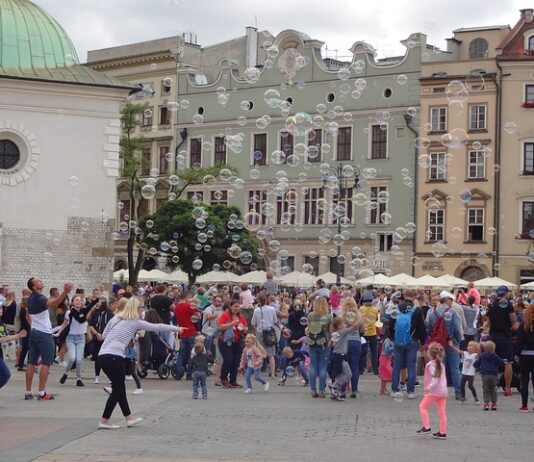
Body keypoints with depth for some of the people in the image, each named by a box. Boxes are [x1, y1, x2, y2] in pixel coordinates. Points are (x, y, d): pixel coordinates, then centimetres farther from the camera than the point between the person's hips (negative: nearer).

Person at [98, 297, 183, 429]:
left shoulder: (116, 318, 15)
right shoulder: (136, 323, 1)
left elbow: (104, 335, 17)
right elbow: (157, 327, 10)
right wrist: (176, 328, 21)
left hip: (103, 355, 7)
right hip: (115, 356, -7)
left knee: (120, 387, 16)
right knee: (118, 389, 4)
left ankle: (129, 418, 24)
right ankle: (104, 421, 2)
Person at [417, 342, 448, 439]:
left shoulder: (431, 364, -10)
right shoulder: (441, 364, 16)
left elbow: (435, 378, -22)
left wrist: (429, 387, -30)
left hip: (434, 391, -8)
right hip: (443, 391, 8)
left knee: (422, 406, 4)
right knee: (442, 411, 7)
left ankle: (426, 427, -1)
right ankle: (442, 432, 8)